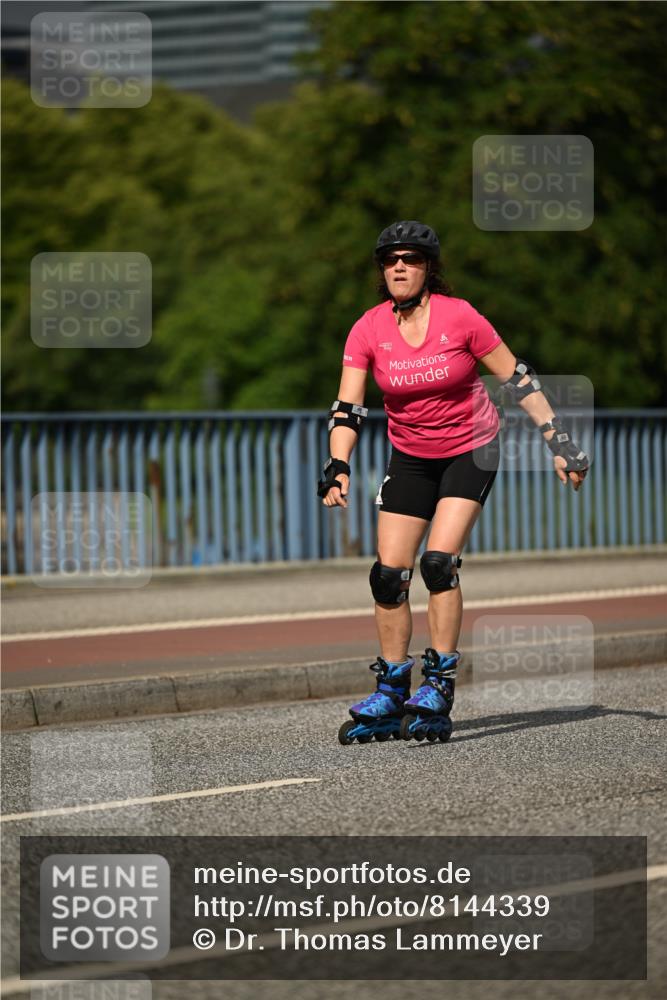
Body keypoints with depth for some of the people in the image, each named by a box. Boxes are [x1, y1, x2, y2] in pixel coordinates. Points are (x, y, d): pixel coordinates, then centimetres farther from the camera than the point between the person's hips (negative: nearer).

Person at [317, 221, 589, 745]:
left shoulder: (459, 317, -16)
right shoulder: (369, 329, -9)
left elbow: (517, 377, -9)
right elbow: (348, 407, -11)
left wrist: (560, 441, -9)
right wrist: (338, 466, -26)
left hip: (471, 450, -3)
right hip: (410, 458, 4)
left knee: (438, 562, -19)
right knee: (388, 575, -3)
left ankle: (439, 689, -13)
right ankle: (390, 698, 8)